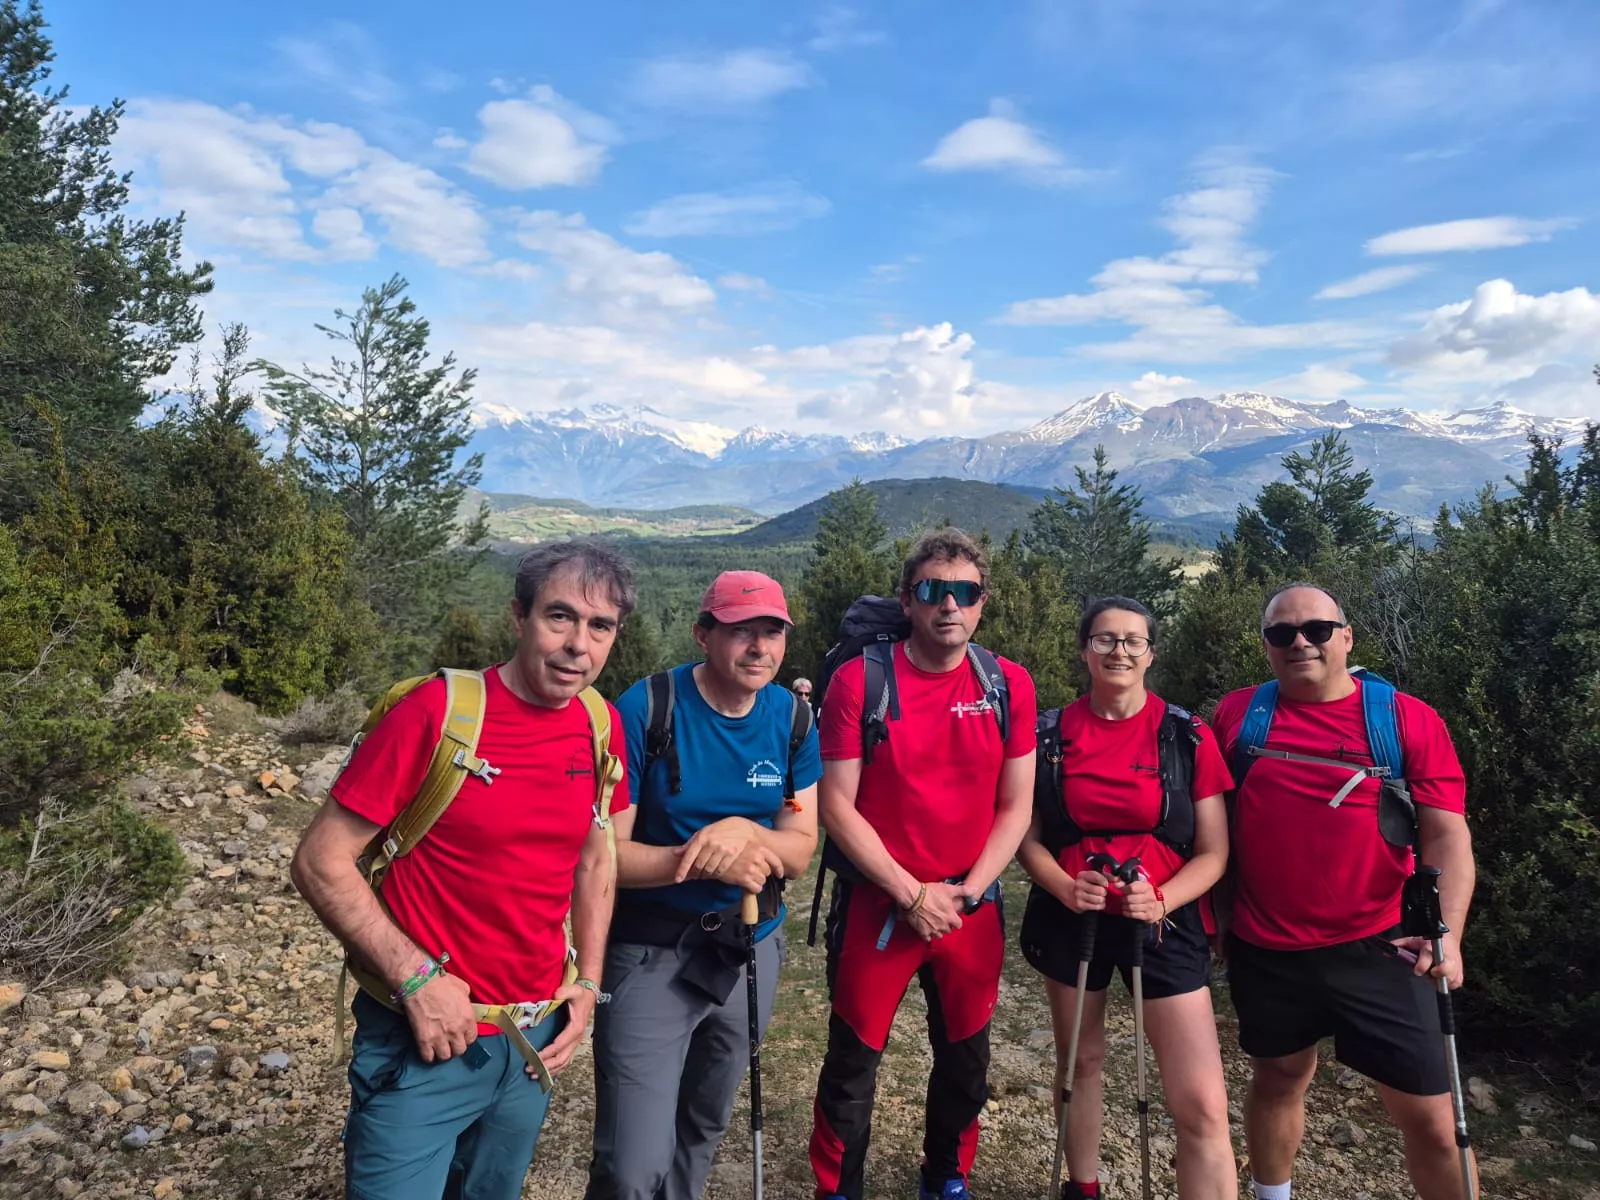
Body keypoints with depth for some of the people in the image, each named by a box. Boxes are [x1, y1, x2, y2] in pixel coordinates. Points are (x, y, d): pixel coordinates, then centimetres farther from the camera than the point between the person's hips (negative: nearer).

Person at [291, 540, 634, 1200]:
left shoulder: (601, 726, -3)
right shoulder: (436, 711, -19)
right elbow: (321, 861, -15)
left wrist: (588, 980, 3)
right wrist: (418, 978, -20)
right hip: (428, 1036, -5)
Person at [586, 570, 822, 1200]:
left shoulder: (794, 718, -5)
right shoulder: (645, 709, -19)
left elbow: (799, 848, -4)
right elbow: (605, 851, -17)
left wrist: (742, 830, -24)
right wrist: (701, 860, -31)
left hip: (750, 946, 5)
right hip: (652, 951, -4)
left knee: (703, 1130, 24)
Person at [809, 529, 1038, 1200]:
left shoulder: (1009, 686, -2)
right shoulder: (859, 681, -11)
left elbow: (1015, 806, 2)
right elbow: (837, 804, -11)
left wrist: (966, 892, -8)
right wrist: (912, 894, -13)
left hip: (972, 909, 3)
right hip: (876, 904, -3)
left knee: (965, 1060, 17)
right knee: (853, 1063, 7)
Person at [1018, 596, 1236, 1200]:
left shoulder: (1189, 736, -7)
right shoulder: (1053, 734, -3)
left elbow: (1213, 853, -4)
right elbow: (1028, 838, 2)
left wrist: (1161, 900, -21)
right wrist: (1065, 888, -17)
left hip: (1163, 920, -1)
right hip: (1070, 917, 2)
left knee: (1203, 1106, -8)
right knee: (1080, 1060, 20)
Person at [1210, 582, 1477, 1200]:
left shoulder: (1409, 720, -4)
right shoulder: (1237, 714, 0)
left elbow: (1447, 832, -7)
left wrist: (1447, 931, -20)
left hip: (1376, 951, -1)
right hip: (1263, 952, 2)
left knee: (1429, 1117, 3)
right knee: (1278, 1080, 20)